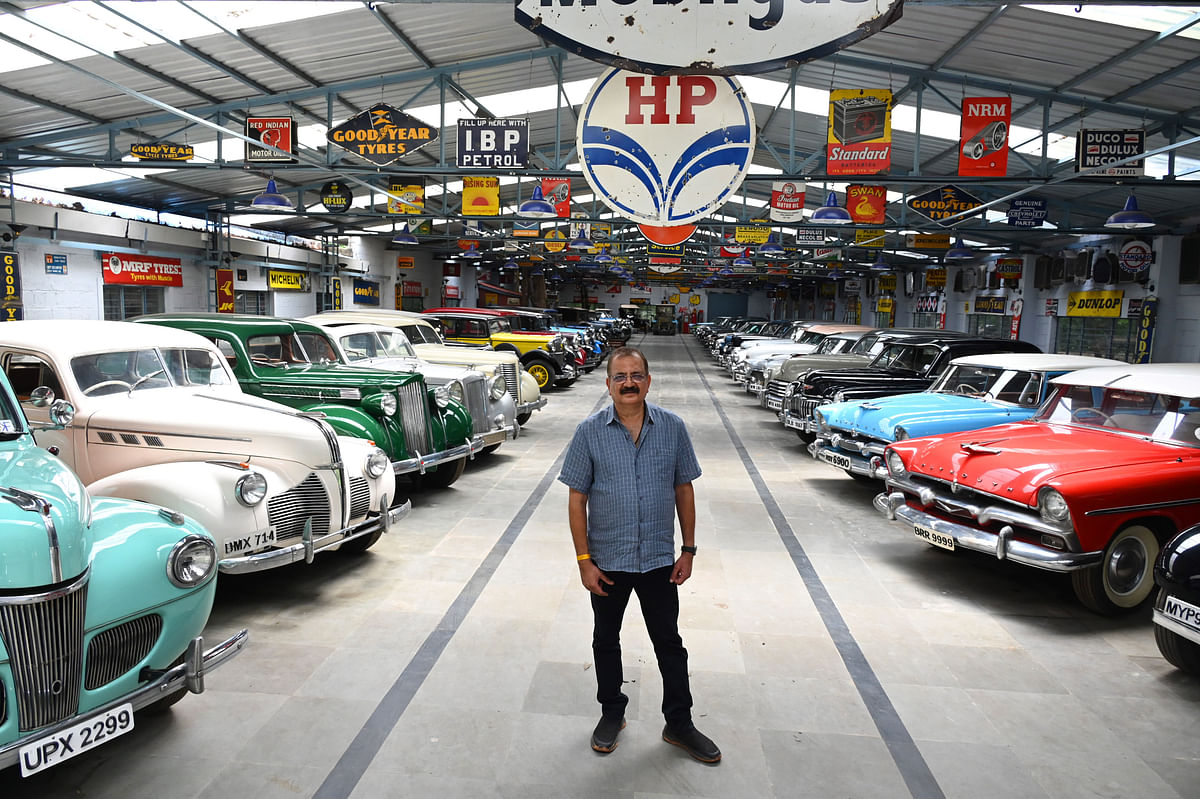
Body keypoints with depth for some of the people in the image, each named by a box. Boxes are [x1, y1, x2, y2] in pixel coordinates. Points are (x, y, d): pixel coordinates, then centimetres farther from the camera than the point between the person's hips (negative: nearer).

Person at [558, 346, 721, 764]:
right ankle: (612, 713, 38)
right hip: (607, 561, 0)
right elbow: (577, 499, -6)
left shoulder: (672, 427, -5)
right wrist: (584, 560, -8)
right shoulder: (590, 432, -9)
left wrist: (688, 549, 1)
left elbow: (684, 490, 2)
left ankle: (679, 724, 30)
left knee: (669, 642, 12)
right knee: (606, 639, 16)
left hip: (660, 559, 1)